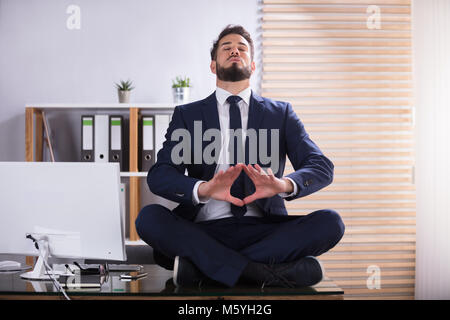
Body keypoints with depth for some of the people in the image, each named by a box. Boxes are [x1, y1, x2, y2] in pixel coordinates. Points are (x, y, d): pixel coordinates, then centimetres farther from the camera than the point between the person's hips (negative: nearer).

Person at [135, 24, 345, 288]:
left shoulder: (281, 113, 14)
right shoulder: (187, 115, 12)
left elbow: (322, 167, 1)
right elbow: (158, 176, -2)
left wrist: (284, 184, -24)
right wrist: (203, 189, -25)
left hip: (263, 228, 1)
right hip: (204, 229, -1)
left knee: (330, 222, -24)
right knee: (149, 217, -28)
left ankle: (198, 265, -28)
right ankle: (265, 273, -33)